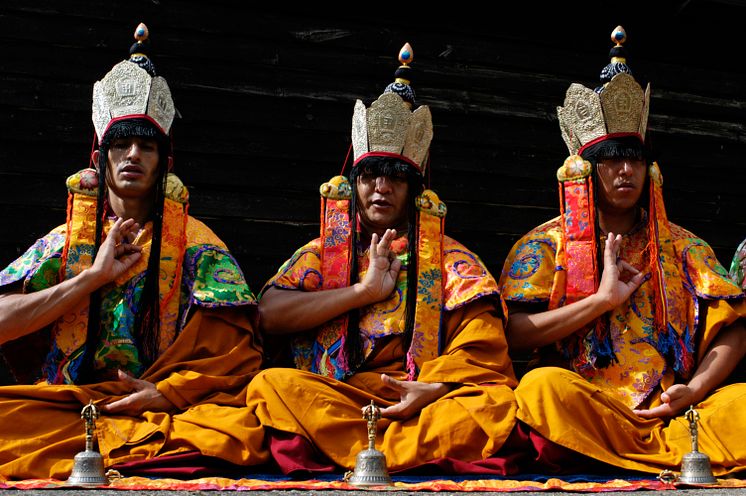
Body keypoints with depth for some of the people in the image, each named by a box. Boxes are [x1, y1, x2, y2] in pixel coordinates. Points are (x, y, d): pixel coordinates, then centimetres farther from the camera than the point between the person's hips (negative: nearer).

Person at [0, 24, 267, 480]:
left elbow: (238, 349, -2)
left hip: (168, 407, -1)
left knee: (246, 425, -32)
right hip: (63, 404, 1)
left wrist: (169, 393, -18)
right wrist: (93, 276, -6)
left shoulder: (196, 244, 8)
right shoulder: (66, 240, 14)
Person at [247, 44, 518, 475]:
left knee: (498, 400, -30)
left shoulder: (450, 260, 16)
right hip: (329, 400, 1)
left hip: (425, 402, -1)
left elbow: (482, 346, 3)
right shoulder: (321, 253, 20)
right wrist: (365, 289, -2)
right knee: (271, 384, -29)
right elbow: (269, 315, 2)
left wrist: (436, 387, -17)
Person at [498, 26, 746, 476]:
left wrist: (694, 390, -9)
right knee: (543, 385, -36)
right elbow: (514, 334, -4)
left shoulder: (684, 248, 18)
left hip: (671, 410, 2)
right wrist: (603, 299, -7)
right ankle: (678, 455, -30)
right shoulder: (544, 247, 10)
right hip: (585, 407, -1)